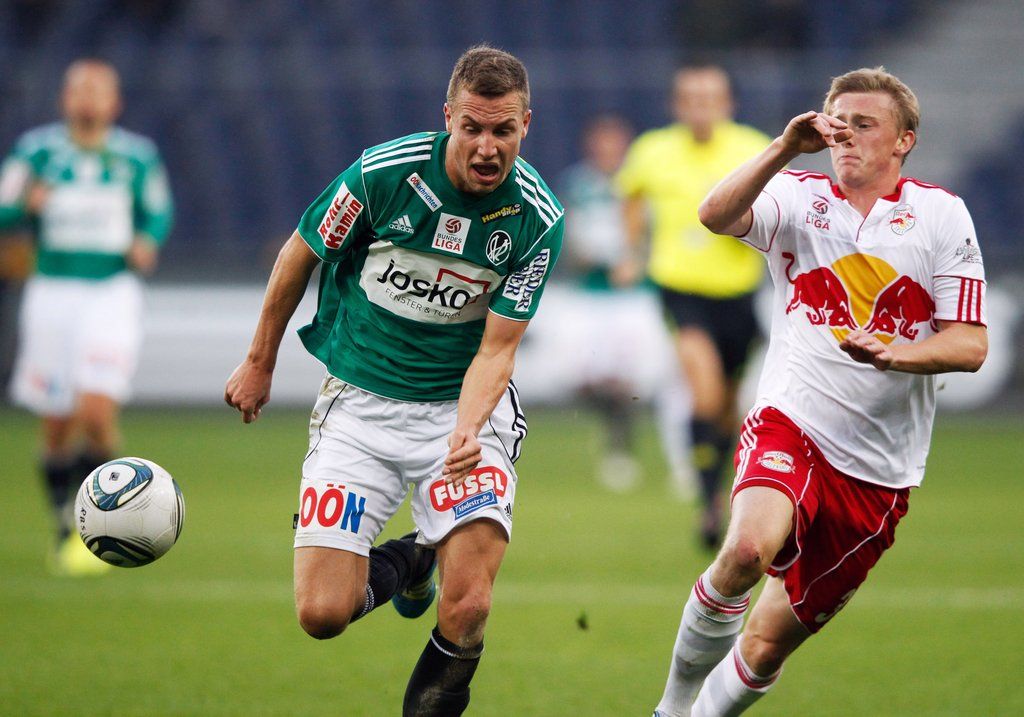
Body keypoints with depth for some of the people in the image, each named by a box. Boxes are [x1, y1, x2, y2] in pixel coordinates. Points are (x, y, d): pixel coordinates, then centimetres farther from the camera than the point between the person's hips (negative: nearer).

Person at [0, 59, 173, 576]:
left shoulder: (137, 157, 3)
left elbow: (158, 211, 16)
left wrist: (148, 242, -4)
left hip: (113, 293, -1)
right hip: (52, 294, 1)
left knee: (97, 412, -17)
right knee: (58, 426, 5)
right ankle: (65, 528, 25)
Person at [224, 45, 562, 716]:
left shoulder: (538, 218, -12)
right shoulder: (384, 172, -15)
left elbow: (497, 347, -11)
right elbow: (299, 256, 3)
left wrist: (467, 430, -30)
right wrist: (260, 363, 12)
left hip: (464, 406, 0)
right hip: (360, 402, 1)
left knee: (467, 609, -20)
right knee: (322, 613, -8)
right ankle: (402, 563, 26)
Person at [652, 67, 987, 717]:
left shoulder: (943, 215, 4)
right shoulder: (797, 198, 6)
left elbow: (970, 345, 0)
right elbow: (716, 216, -14)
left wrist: (889, 354, -19)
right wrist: (786, 147, -26)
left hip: (878, 472, 1)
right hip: (791, 426, -1)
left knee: (767, 647, 4)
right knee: (749, 548, -33)